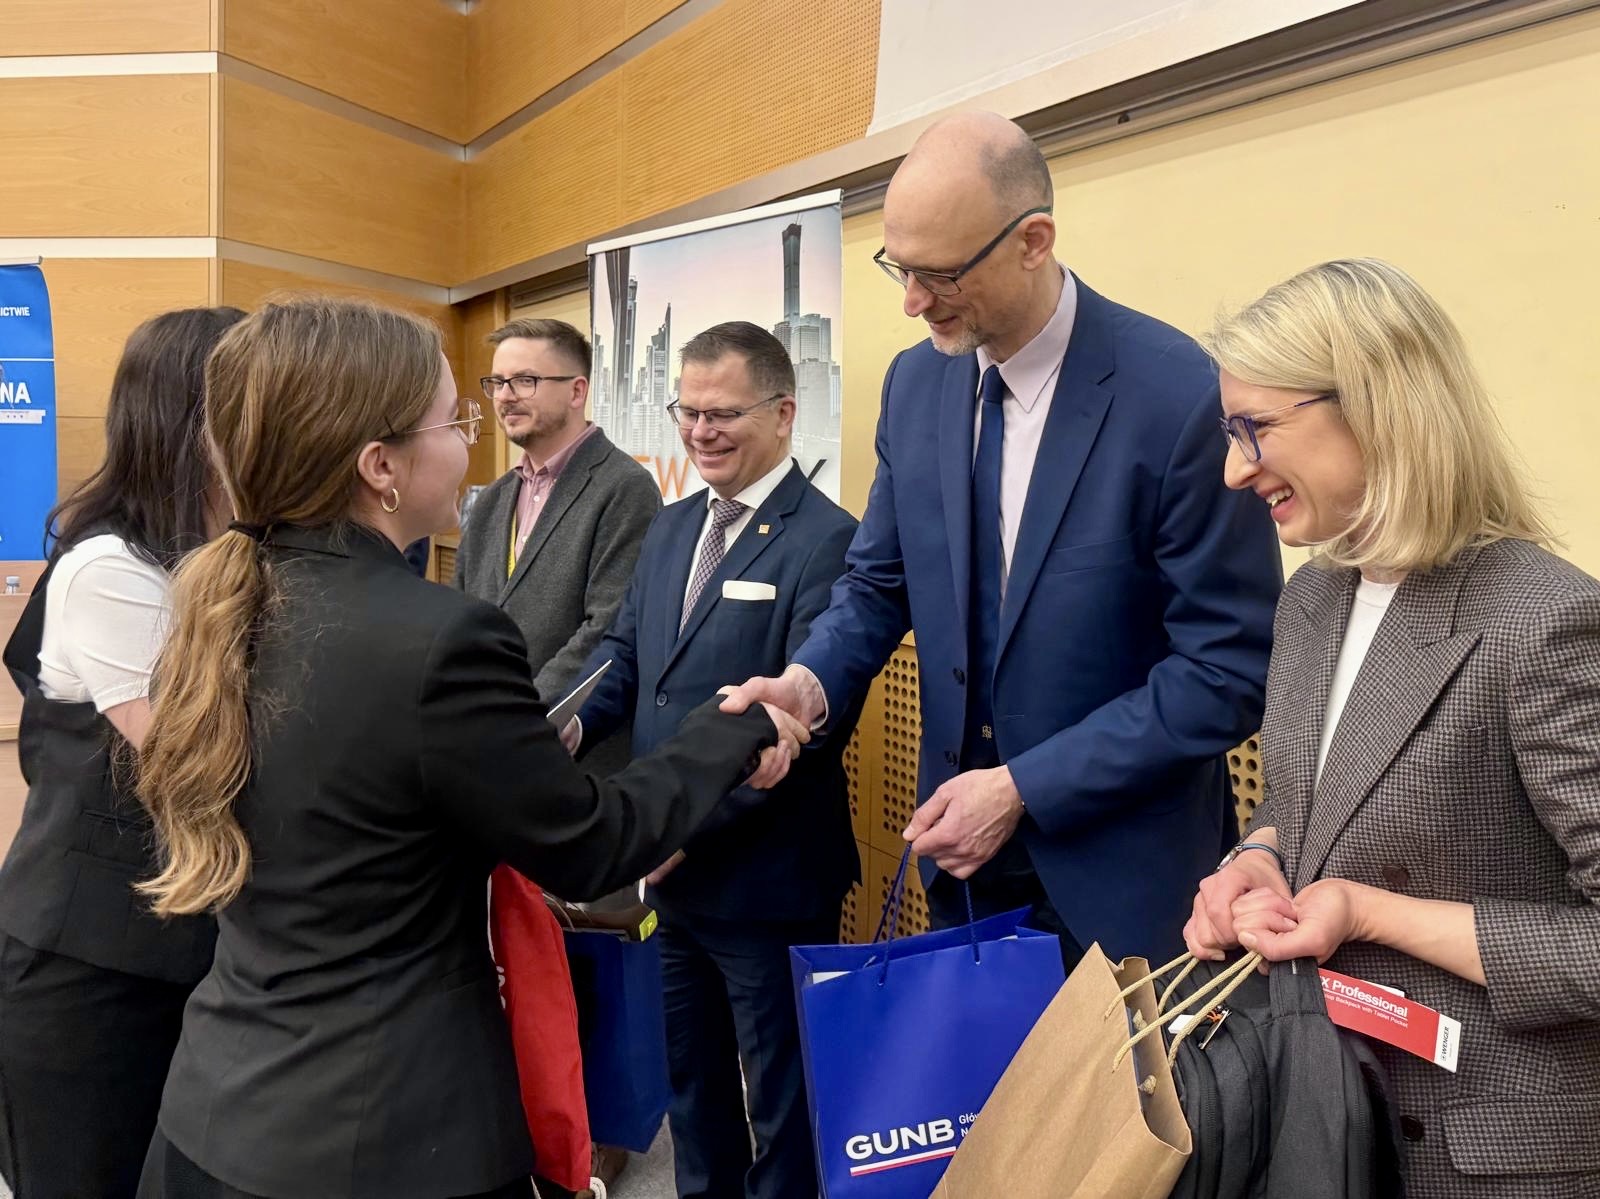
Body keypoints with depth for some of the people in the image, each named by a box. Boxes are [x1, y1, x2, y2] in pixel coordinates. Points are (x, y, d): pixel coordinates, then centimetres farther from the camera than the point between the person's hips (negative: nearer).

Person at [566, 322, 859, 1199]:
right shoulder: (671, 528, 9)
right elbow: (625, 651, 10)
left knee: (782, 1098, 15)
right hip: (674, 869, 8)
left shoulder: (826, 540, -17)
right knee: (691, 1077, 26)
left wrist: (694, 820, -25)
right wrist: (573, 721, -11)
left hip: (767, 878, -7)